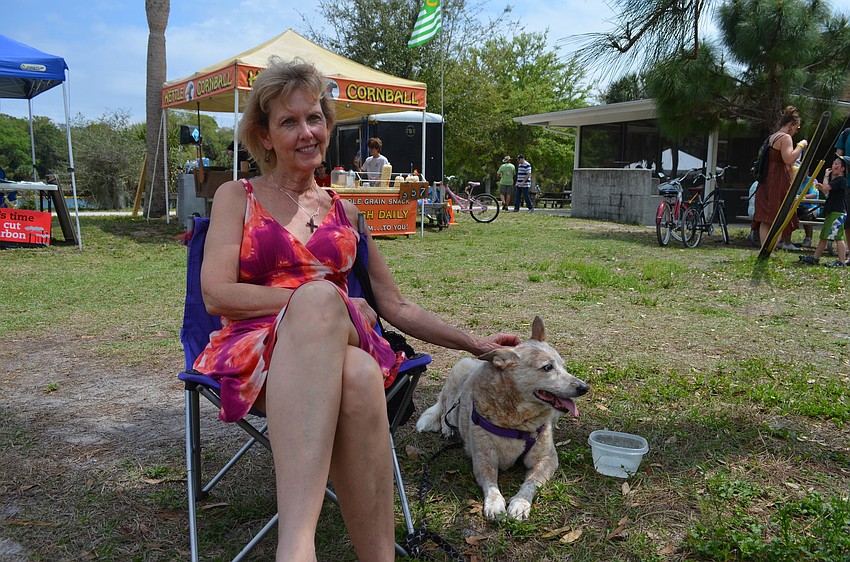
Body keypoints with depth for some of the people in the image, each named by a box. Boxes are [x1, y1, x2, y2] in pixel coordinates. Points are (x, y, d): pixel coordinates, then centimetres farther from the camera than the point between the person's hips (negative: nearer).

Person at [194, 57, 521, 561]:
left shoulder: (345, 212, 22)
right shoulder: (237, 198, 14)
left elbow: (396, 307, 23)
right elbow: (217, 294, -1)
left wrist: (473, 343, 18)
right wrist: (322, 299, -7)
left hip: (337, 344, 2)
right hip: (254, 353, -2)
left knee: (359, 375, -38)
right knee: (319, 298, -39)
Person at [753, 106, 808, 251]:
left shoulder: (771, 137, 17)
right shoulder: (785, 137, -10)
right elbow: (788, 159, -22)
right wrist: (800, 145, -11)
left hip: (767, 182, 9)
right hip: (779, 182, -9)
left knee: (765, 220, 6)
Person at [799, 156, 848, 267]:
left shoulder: (841, 180, -11)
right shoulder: (833, 179, 19)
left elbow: (826, 187, -21)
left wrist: (826, 176, -6)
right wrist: (821, 188, 9)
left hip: (838, 212, -11)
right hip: (830, 212, 11)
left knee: (838, 237, -10)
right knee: (824, 236, 13)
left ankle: (842, 261, -7)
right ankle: (815, 258, 18)